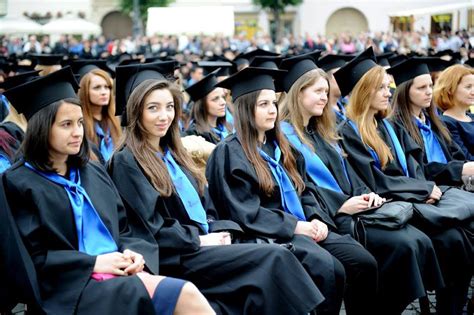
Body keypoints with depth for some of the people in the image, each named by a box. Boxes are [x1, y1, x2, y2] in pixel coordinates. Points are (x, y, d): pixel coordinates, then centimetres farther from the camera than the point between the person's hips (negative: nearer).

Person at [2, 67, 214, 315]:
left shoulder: (94, 173, 21)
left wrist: (132, 253, -2)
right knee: (184, 295, -29)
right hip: (74, 287, -6)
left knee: (186, 294, -25)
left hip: (121, 275, 6)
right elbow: (31, 259, -7)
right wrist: (93, 263, -13)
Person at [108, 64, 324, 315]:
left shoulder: (173, 154, 20)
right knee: (274, 258, -23)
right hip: (174, 258, -6)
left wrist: (220, 232, -2)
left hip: (206, 244, 7)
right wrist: (200, 240, -13)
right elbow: (150, 226, -12)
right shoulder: (126, 162, -3)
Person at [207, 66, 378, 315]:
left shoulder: (278, 146, 19)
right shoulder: (229, 154, -5)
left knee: (365, 263, -13)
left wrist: (317, 220, 0)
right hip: (268, 235, -7)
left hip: (303, 227, 8)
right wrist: (295, 226, -15)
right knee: (330, 270, -30)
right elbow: (246, 213, -13)